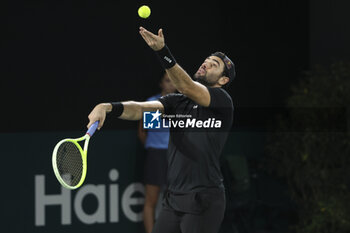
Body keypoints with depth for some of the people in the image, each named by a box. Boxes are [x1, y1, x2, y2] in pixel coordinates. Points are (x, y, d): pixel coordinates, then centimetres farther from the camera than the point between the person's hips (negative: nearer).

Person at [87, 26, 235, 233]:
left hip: (204, 202, -6)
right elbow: (140, 109, -2)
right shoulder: (177, 102, 12)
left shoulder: (223, 101, -5)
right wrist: (108, 107, -23)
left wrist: (162, 51, -35)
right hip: (173, 200, 6)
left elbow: (187, 88, -22)